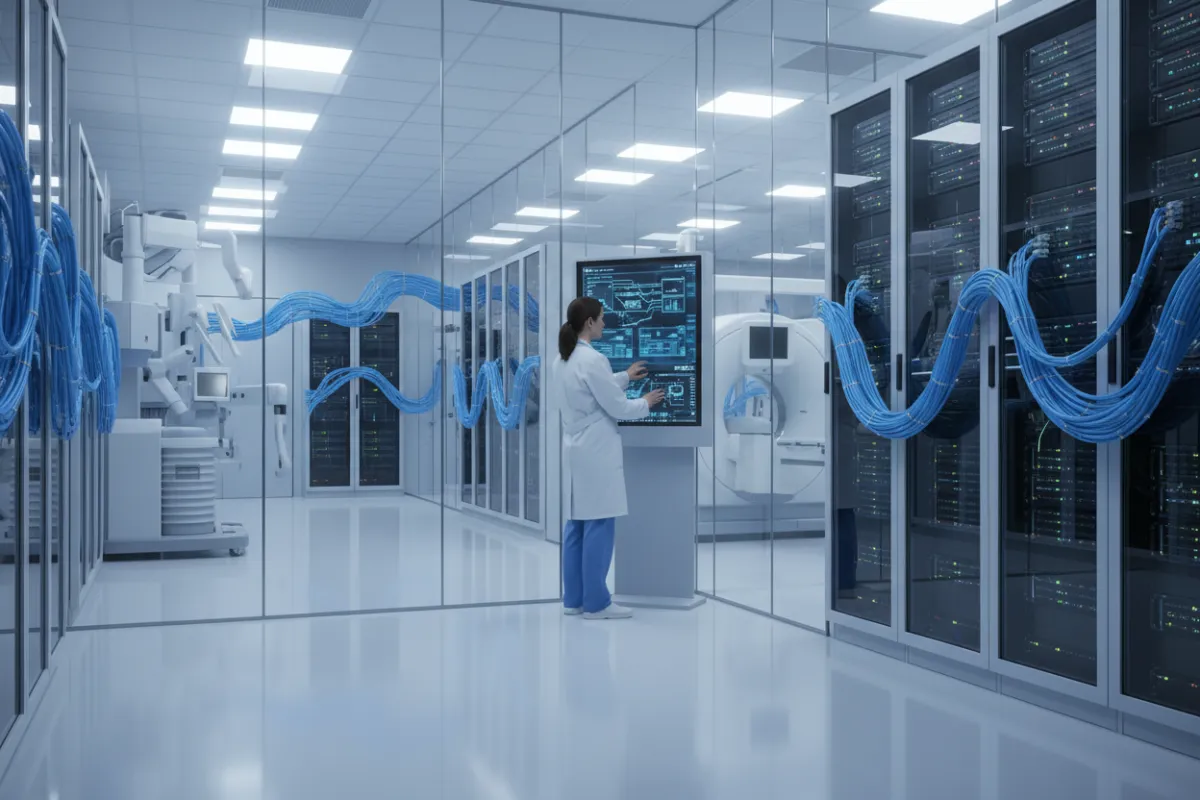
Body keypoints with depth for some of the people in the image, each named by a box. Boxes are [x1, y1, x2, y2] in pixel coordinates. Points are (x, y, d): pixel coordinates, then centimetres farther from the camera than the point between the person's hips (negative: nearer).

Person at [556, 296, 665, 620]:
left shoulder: (564, 358, 9)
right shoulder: (592, 359, -19)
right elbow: (616, 406, -15)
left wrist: (626, 377, 32)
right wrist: (645, 403, 3)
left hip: (576, 448, 9)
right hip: (596, 451, -9)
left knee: (577, 525, 12)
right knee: (598, 526, -2)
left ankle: (573, 599, 17)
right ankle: (595, 603, 4)